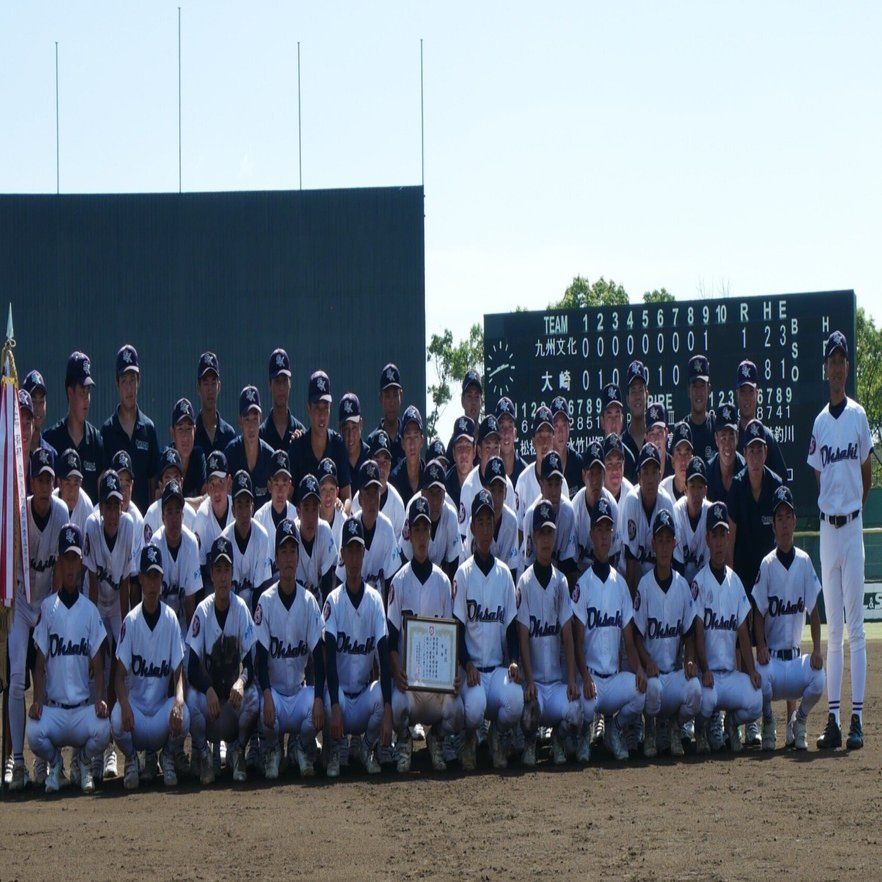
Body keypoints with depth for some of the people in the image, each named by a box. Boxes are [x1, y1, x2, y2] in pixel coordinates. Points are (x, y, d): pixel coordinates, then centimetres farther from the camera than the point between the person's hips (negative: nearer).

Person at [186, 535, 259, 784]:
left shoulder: (241, 609, -6)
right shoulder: (202, 611, -9)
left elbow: (250, 662, -9)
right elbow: (192, 668, -12)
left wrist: (241, 682, -31)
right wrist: (208, 690, -31)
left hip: (234, 689, 1)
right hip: (207, 687, -1)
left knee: (253, 697, -30)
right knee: (193, 699, -33)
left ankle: (238, 751, -2)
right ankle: (202, 754, -6)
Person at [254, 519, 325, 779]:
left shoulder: (309, 601, -3)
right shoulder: (266, 601, -8)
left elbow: (318, 655, -7)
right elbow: (261, 657, -11)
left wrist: (319, 698, -21)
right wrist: (267, 696, -27)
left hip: (300, 691, 2)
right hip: (274, 688, -2)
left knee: (316, 713, -29)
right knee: (266, 713, -34)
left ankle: (302, 746, 7)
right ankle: (272, 749, 3)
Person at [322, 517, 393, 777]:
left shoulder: (375, 600, -4)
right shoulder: (333, 601, -7)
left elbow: (384, 656, -11)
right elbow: (329, 656, -16)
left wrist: (387, 711, -24)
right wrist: (335, 706, -30)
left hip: (365, 692, 2)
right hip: (340, 691, -2)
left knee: (381, 695, -32)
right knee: (330, 701, -36)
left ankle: (368, 747, 0)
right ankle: (334, 751, -3)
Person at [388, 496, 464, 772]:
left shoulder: (443, 581, 8)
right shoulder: (399, 581, 2)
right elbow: (391, 634, -1)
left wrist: (455, 673, -7)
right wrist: (396, 669, -18)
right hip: (406, 671, -2)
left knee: (455, 710, -25)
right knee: (398, 704, -32)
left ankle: (436, 738, 11)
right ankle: (404, 741, 3)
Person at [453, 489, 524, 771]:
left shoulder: (504, 573, 9)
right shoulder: (463, 574, 0)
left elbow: (511, 625, 9)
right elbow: (458, 627, -2)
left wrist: (514, 661, -8)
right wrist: (467, 665, -17)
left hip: (498, 667, 3)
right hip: (472, 668, -2)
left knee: (515, 702, -29)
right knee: (474, 708, -33)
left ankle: (497, 735, 6)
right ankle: (469, 738, 5)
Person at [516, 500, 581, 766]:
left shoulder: (561, 581, 8)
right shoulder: (525, 582, -2)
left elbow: (567, 634, 4)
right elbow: (523, 636, -7)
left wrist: (572, 680, -6)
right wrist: (529, 681, -16)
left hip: (557, 679, 3)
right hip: (533, 679, -3)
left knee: (573, 715, -26)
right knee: (530, 708, -34)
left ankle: (558, 738, 10)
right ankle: (529, 741, 1)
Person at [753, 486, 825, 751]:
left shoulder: (804, 562, 2)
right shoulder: (767, 565, -3)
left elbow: (813, 610, 2)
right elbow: (759, 613, -2)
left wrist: (816, 649, -10)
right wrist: (761, 647, -18)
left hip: (796, 655, 2)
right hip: (771, 655, -2)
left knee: (818, 680, -28)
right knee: (760, 677, -34)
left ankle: (799, 722, 5)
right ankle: (768, 724, 0)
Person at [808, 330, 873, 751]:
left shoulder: (859, 416, 0)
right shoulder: (819, 423, 10)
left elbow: (867, 476, 5)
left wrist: (852, 508, 1)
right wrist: (831, 510, 4)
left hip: (852, 525, -4)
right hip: (827, 526, 4)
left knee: (855, 625, -4)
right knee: (832, 628, 5)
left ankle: (857, 717, -2)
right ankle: (832, 717, 7)